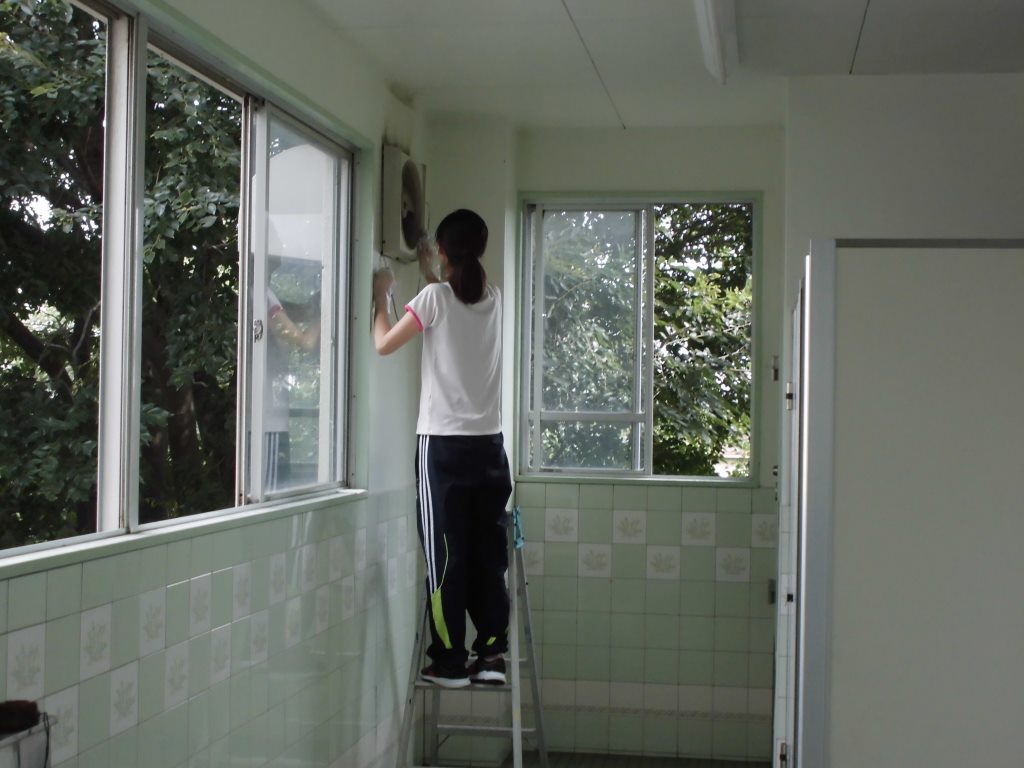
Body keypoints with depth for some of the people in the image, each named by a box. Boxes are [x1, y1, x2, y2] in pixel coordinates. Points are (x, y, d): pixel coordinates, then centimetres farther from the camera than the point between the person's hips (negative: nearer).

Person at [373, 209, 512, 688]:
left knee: (445, 556, 1)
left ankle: (449, 662, 5)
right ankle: (492, 653, 7)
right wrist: (428, 275, 39)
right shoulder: (492, 298, 7)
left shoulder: (436, 297, -8)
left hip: (443, 444, -5)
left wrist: (382, 296, 15)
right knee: (488, 554, 9)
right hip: (489, 444, 5)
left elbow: (383, 344, 1)